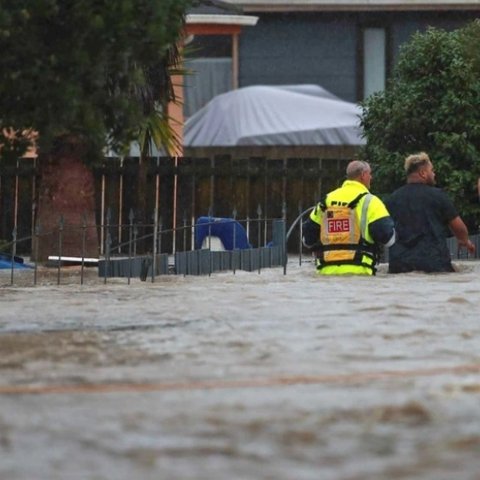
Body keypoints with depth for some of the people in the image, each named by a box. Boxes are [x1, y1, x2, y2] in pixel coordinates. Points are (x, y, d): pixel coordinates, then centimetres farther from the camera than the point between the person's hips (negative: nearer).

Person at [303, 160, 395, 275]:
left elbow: (308, 239, 18)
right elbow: (387, 238, -9)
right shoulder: (369, 201, -5)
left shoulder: (326, 201, 13)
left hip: (327, 272, 5)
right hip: (358, 272, -5)